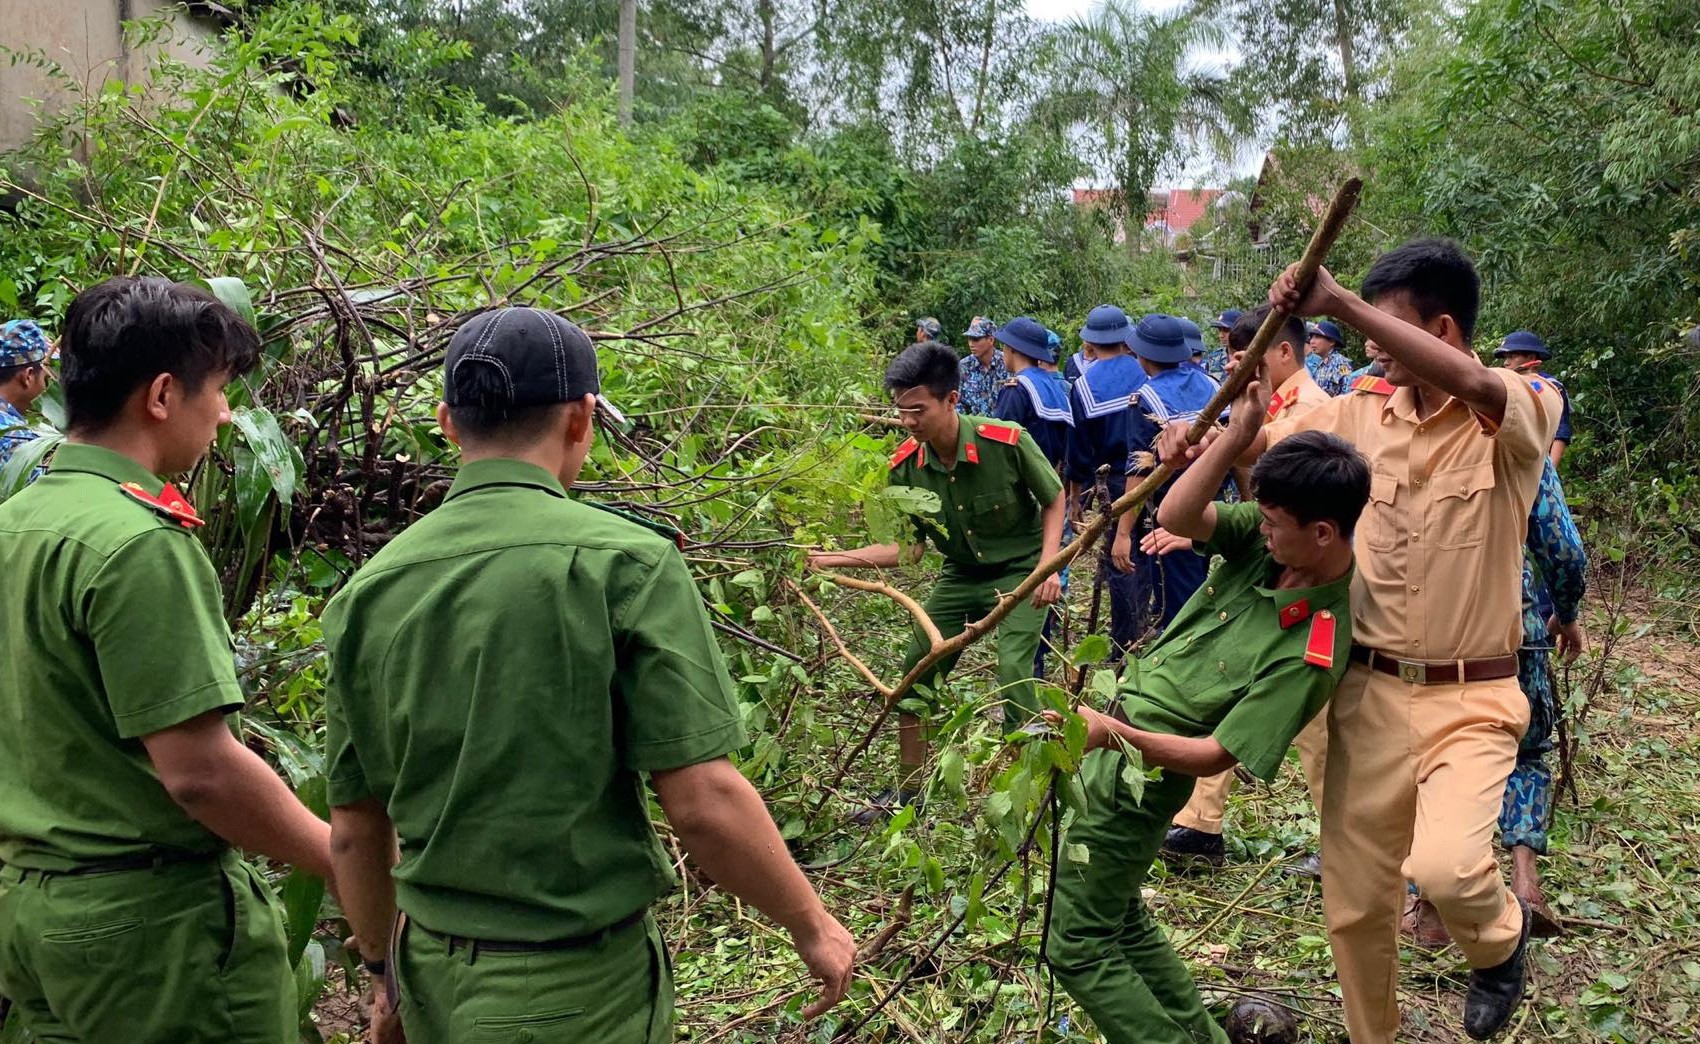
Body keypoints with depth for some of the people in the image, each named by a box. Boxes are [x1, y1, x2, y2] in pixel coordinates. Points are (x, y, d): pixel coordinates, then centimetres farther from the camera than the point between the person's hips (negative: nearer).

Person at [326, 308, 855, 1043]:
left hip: (435, 980, 5)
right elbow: (703, 802, -18)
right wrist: (812, 927, -3)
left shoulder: (367, 594, -1)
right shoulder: (624, 560, -16)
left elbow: (354, 830, 5)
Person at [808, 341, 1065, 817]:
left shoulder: (1006, 442, -26)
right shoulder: (905, 466, -14)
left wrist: (1049, 566, -20)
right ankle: (908, 791, 22)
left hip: (1019, 572, -5)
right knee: (916, 675, 4)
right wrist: (830, 559, -15)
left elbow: (1054, 500, -8)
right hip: (961, 576, 5)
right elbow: (908, 547, -6)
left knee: (1013, 675, -20)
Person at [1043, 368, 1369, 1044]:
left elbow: (1214, 756, -26)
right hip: (1111, 739, 8)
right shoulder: (1268, 544, -10)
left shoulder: (1309, 651, -28)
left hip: (1140, 773, -8)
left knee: (1077, 944, 2)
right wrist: (1238, 433, -22)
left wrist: (1116, 733, -34)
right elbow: (1175, 518, -13)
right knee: (1122, 919, 23)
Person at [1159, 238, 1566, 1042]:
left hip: (1469, 701, -4)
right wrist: (1197, 439, -9)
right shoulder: (1359, 413, 3)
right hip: (1367, 692, 4)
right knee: (1354, 904, 10)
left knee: (1444, 868, -25)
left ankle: (1499, 938, 12)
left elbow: (1470, 385, -35)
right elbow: (1261, 446, 15)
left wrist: (1338, 304, -42)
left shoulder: (1523, 412, -11)